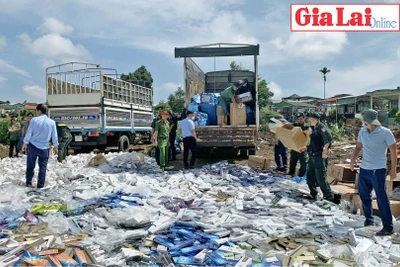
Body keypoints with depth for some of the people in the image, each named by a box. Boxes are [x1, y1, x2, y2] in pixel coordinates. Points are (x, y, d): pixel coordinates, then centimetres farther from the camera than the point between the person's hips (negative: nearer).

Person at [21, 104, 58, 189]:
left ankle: (29, 183, 22)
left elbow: (29, 133, -2)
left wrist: (25, 144, 8)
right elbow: (54, 136, 2)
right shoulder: (52, 122, -2)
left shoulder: (34, 120, -7)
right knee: (43, 167, 5)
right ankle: (40, 186, 6)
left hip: (33, 146, 0)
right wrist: (56, 147, 12)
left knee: (30, 166, 14)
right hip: (44, 148, 0)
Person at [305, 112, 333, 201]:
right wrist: (305, 148, 28)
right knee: (310, 176, 12)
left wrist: (325, 149, -27)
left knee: (321, 178, -9)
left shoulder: (321, 127, -8)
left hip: (319, 156, -9)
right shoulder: (313, 129, 19)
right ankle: (313, 195, 23)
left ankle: (328, 196, 0)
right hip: (312, 156, 10)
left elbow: (329, 137, -23)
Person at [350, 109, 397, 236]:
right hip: (364, 169, 6)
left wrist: (393, 169, -9)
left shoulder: (385, 133, -11)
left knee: (382, 198, -5)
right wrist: (353, 159, -5)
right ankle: (369, 219, 33)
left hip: (378, 170, -6)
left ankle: (388, 227, 4)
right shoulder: (362, 132, 4)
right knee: (364, 195, 15)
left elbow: (393, 151, -7)